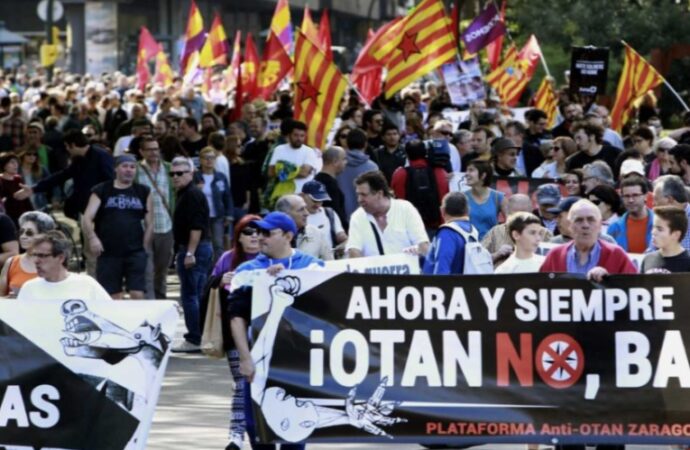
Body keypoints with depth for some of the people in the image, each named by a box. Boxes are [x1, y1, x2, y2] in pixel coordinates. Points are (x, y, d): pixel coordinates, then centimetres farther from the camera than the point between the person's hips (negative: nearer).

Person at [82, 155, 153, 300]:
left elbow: (149, 224, 11)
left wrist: (145, 248, 1)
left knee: (137, 295, -8)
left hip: (135, 253, 0)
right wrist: (92, 238, -19)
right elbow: (87, 219, -2)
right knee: (113, 297, 4)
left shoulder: (143, 192, 10)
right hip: (108, 253, 0)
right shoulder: (102, 191, 5)